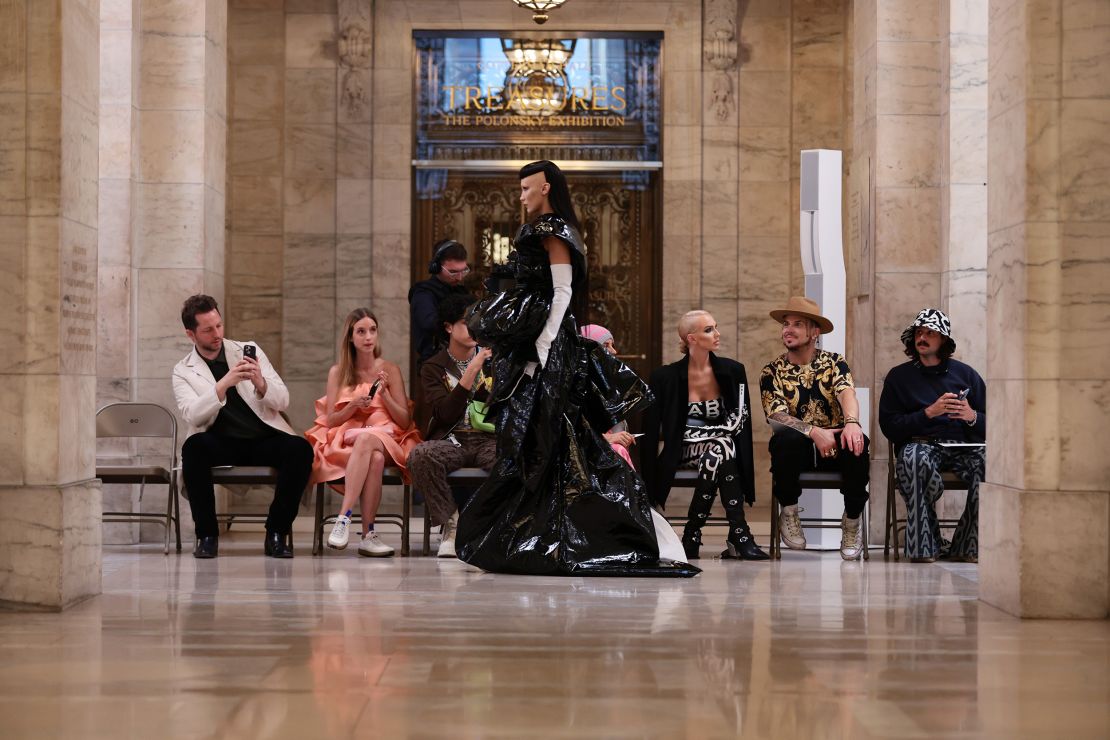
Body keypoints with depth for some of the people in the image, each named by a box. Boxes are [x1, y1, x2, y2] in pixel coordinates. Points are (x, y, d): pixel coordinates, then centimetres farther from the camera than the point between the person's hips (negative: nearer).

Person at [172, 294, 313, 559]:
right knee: (193, 447, -34)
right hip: (220, 443, -1)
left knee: (300, 449, -29)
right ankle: (207, 534, -20)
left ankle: (277, 532, -14)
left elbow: (283, 401, 6)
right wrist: (224, 384, -26)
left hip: (264, 438, 1)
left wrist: (261, 384, -16)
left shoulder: (249, 351, 12)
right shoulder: (183, 371, 7)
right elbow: (192, 415, -12)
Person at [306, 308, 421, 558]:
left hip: (386, 440, 0)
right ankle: (368, 534, -42)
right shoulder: (337, 372, 12)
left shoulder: (390, 370, 11)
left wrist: (384, 394, -8)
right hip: (344, 441, 0)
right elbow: (330, 420, 6)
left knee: (366, 439, -39)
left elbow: (405, 422, 6)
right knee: (374, 459, -38)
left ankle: (344, 519, -42)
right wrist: (354, 405, -11)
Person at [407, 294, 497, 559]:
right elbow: (447, 413, -8)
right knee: (421, 455, -36)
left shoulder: (493, 361, 15)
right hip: (451, 441, -1)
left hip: (489, 439, 1)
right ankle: (451, 523, -18)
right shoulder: (434, 367, 8)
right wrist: (471, 371, -14)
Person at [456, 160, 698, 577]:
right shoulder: (543, 232, 18)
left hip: (547, 347, -10)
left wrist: (543, 347, -22)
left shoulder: (554, 233, -9)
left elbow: (562, 292, -17)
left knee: (542, 443, -8)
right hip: (532, 347, 10)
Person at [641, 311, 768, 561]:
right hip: (683, 450, -2)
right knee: (722, 445, -33)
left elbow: (740, 419, -2)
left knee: (719, 450, -34)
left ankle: (692, 535, -31)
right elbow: (652, 429, -4)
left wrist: (702, 433, -17)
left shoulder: (732, 371, 3)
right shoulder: (666, 377, -3)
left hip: (720, 448, 2)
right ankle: (739, 534, -34)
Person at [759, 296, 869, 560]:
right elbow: (776, 416, -10)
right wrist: (814, 432, -28)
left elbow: (846, 392, -15)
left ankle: (852, 522, -13)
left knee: (857, 444, -34)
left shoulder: (833, 362, 6)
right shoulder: (773, 371, 5)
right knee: (786, 439, -36)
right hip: (796, 447, -1)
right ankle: (789, 513, -13)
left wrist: (852, 422, -38)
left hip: (834, 447, 1)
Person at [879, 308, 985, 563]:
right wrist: (929, 413, -9)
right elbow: (890, 427, 3)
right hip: (921, 443, -1)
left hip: (965, 445, 2)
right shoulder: (898, 376, 14)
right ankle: (925, 547, -29)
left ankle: (966, 547, -19)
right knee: (914, 458, -39)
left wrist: (972, 416, -9)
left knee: (987, 462, -32)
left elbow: (991, 424, 14)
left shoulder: (965, 373, 18)